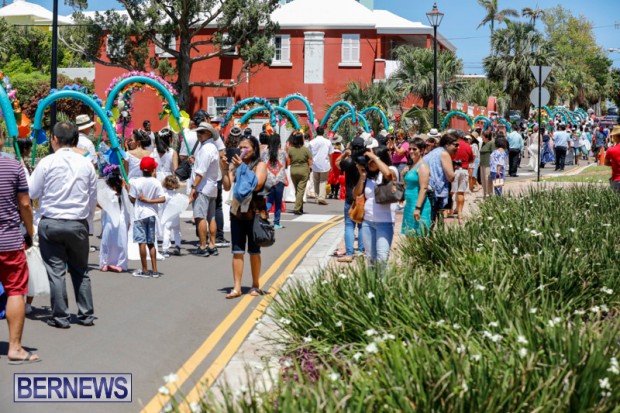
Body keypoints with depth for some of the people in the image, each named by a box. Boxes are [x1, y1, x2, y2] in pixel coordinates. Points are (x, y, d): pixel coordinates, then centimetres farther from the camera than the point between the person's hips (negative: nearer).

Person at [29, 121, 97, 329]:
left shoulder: (47, 162, -7)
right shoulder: (86, 164, 1)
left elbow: (31, 193, 0)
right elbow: (93, 199, 8)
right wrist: (88, 224, 20)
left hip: (51, 223, -3)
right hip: (79, 224, 3)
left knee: (56, 271, 3)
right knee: (81, 271, 14)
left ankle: (60, 317, 5)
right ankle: (86, 315, 18)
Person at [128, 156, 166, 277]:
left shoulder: (135, 182, -10)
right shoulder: (156, 182, -3)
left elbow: (132, 199, -6)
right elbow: (163, 199, -10)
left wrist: (128, 188, 10)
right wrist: (149, 201, -7)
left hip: (140, 214, -3)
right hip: (151, 214, 3)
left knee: (142, 242, 0)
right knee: (151, 243, 11)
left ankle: (145, 270, 1)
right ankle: (154, 270, 10)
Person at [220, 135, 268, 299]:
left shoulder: (260, 165, -2)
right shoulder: (235, 165, 7)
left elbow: (257, 184, -16)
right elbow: (227, 187, 1)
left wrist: (242, 167, -17)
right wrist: (225, 169, -11)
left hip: (255, 212, -3)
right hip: (237, 211, 3)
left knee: (254, 251, 6)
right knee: (237, 251, 0)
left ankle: (255, 285, 17)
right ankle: (236, 287, 2)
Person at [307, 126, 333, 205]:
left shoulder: (311, 142, 0)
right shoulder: (327, 142, -2)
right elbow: (330, 154, 2)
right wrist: (331, 165, 12)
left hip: (315, 165, 1)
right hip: (325, 165, -1)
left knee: (316, 182, 14)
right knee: (323, 182, 2)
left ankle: (317, 197, 14)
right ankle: (321, 197, -12)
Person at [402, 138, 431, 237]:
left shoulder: (422, 166, -12)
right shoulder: (413, 165, 16)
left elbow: (424, 188, -20)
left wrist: (418, 208, -24)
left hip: (418, 204, -9)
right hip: (409, 205, 9)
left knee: (418, 236, -8)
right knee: (409, 236, 11)